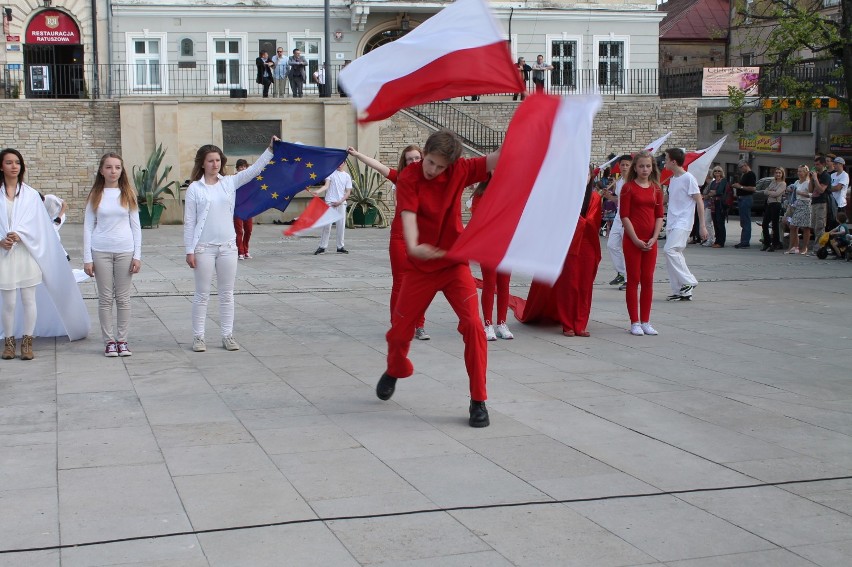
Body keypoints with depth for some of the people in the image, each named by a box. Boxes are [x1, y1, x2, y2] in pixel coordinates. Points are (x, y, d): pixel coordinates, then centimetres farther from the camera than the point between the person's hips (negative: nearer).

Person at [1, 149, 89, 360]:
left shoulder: (31, 194, 5)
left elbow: (37, 223, -3)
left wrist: (18, 234, -19)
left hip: (27, 252, 0)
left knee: (29, 299, 1)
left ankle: (27, 341, 10)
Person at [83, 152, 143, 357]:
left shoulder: (128, 194, 6)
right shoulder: (95, 196, 4)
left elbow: (136, 226, 6)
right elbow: (88, 227, 3)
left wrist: (137, 256, 0)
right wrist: (87, 258, -3)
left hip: (125, 251, 1)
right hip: (101, 252, -1)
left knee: (123, 298, 4)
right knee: (105, 298, 2)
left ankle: (122, 340, 12)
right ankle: (109, 341, 9)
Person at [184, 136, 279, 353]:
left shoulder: (229, 182, 5)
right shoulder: (195, 188, -3)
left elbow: (254, 170, 0)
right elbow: (189, 222, -4)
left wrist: (270, 150, -10)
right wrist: (189, 250, -7)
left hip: (228, 246, 3)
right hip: (204, 247, -3)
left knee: (227, 294, 9)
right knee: (202, 294, 4)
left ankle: (227, 335, 17)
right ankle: (198, 336, 11)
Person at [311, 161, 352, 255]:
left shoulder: (347, 176, 9)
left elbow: (348, 192, 7)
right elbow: (326, 186, -7)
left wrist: (340, 201, -8)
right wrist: (318, 191, -26)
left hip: (341, 204, 2)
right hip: (330, 203, -2)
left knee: (341, 226, 4)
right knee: (327, 225, -6)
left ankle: (340, 246, 13)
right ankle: (322, 246, -3)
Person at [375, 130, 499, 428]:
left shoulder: (459, 171, -9)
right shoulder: (408, 178, -15)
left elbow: (498, 158, -18)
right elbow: (408, 216, -29)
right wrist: (413, 247, -48)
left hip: (455, 263, 0)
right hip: (422, 266, 0)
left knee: (473, 325, -16)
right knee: (400, 329, 10)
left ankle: (478, 401, -6)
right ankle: (394, 372, 46)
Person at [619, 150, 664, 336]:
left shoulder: (656, 188, 9)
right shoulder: (628, 187, -4)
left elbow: (659, 215, 9)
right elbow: (624, 215, -8)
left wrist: (654, 238, -5)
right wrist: (636, 239, -13)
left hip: (650, 241, 4)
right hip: (632, 240, -4)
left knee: (648, 280, 7)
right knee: (633, 280, 0)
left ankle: (645, 321, 14)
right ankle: (635, 322, 5)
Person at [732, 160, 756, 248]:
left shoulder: (751, 174, -12)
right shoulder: (743, 175, 18)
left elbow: (753, 188, -21)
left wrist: (740, 186, -17)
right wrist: (736, 186, 9)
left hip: (746, 198, -10)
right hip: (741, 198, 10)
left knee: (746, 221, -9)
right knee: (743, 222, 11)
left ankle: (745, 242, -10)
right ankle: (744, 241, 14)